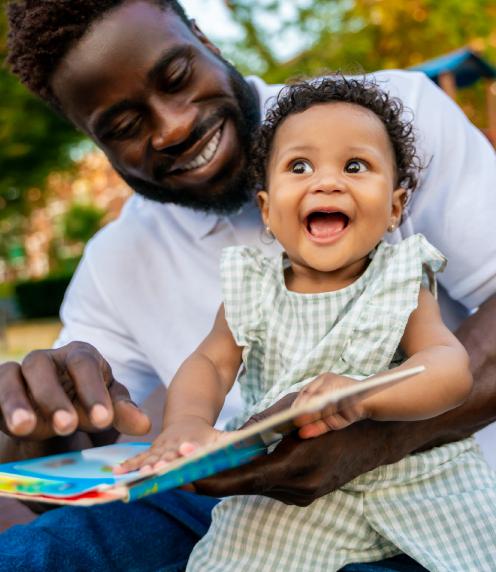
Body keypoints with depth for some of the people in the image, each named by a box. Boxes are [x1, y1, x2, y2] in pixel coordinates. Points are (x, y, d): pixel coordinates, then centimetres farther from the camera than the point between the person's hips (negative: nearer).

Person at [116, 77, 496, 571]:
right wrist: (187, 422, -34)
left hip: (413, 473, 0)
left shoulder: (400, 282, -6)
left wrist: (364, 396, -41)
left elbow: (452, 367, -19)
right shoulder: (251, 290, -1)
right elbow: (211, 362, -9)